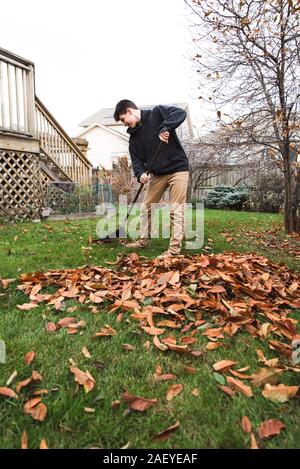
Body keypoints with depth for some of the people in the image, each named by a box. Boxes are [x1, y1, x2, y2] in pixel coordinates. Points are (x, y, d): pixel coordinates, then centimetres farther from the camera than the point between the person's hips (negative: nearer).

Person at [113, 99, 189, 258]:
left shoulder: (157, 113, -6)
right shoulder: (134, 135, 10)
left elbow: (181, 113, -18)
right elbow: (136, 158, 4)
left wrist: (165, 127, -32)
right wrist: (140, 173, -15)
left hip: (177, 168, -7)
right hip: (157, 173, 7)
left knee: (176, 210, -8)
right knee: (146, 207, 11)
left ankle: (174, 248, -2)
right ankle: (143, 240, 27)